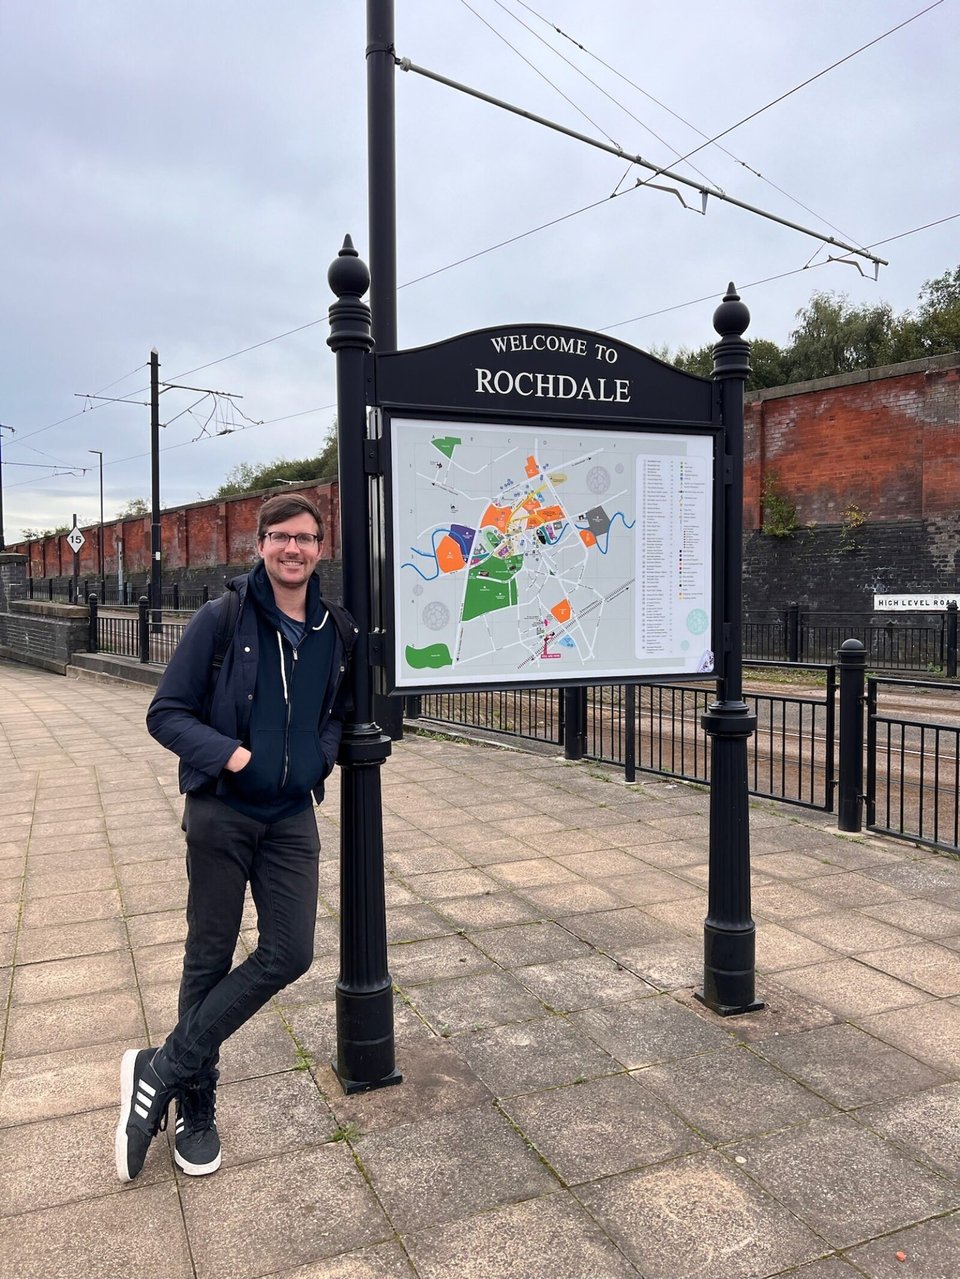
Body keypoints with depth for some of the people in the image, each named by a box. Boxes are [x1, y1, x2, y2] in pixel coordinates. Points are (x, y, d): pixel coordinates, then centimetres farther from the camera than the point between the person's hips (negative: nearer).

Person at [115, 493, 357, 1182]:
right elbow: (166, 712, -7)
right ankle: (196, 1106, 27)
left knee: (290, 953, -2)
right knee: (211, 957, 7)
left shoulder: (337, 631, 3)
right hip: (220, 813, -3)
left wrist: (324, 751, 0)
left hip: (292, 817, 4)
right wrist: (226, 753, -22)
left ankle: (162, 1071, 14)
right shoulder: (223, 618, -8)